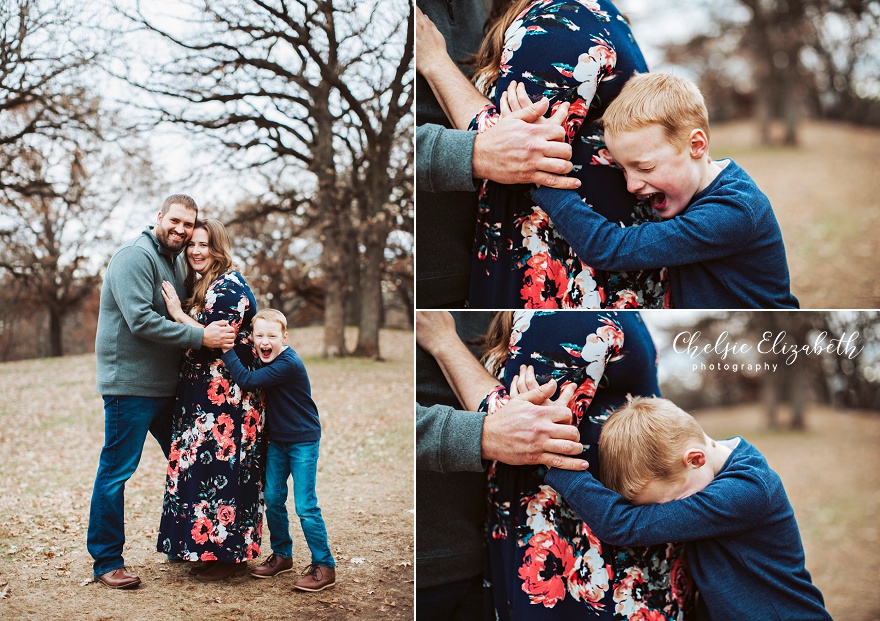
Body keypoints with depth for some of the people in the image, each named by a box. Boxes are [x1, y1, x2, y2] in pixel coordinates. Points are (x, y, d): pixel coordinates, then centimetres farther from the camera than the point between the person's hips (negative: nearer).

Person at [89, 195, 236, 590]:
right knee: (116, 471, -2)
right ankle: (106, 561, 8)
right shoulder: (135, 256, -14)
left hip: (167, 386, 10)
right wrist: (199, 336, -25)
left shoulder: (176, 260, 15)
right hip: (130, 384, -9)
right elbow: (141, 320, -24)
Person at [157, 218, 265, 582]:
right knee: (202, 467, 11)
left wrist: (178, 313, -14)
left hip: (227, 398, -9)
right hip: (204, 396, 9)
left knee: (221, 469, -6)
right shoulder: (201, 286, 16)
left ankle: (229, 554, 3)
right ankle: (210, 551, 19)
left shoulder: (230, 287, -12)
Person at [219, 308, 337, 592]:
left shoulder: (289, 364, -25)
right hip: (277, 441, 8)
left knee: (305, 506, -7)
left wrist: (226, 348, -25)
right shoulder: (265, 362, 3)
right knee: (272, 500, 10)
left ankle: (324, 566, 3)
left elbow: (247, 381, -29)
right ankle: (282, 555, 27)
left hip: (303, 441, -8)